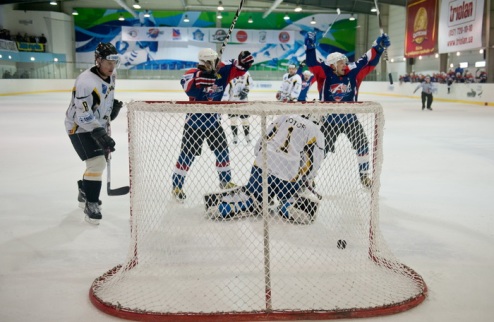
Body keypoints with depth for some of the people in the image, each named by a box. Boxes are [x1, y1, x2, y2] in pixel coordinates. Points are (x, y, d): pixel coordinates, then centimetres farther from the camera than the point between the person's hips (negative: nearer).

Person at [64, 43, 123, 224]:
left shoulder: (110, 75, -3)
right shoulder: (86, 82, -29)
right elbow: (83, 117, -31)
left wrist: (113, 106, 4)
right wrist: (101, 135, -36)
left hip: (98, 125, 9)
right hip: (80, 128, -9)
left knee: (101, 159, 19)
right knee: (97, 163, -19)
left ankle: (85, 192, 43)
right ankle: (90, 205, -4)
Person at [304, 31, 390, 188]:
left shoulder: (352, 72, 0)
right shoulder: (325, 74, -10)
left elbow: (368, 62, 3)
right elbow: (312, 64, -20)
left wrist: (379, 46, -3)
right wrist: (310, 46, -32)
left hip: (350, 117, 4)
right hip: (330, 119, -4)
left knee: (362, 144, 6)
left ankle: (364, 175, 24)